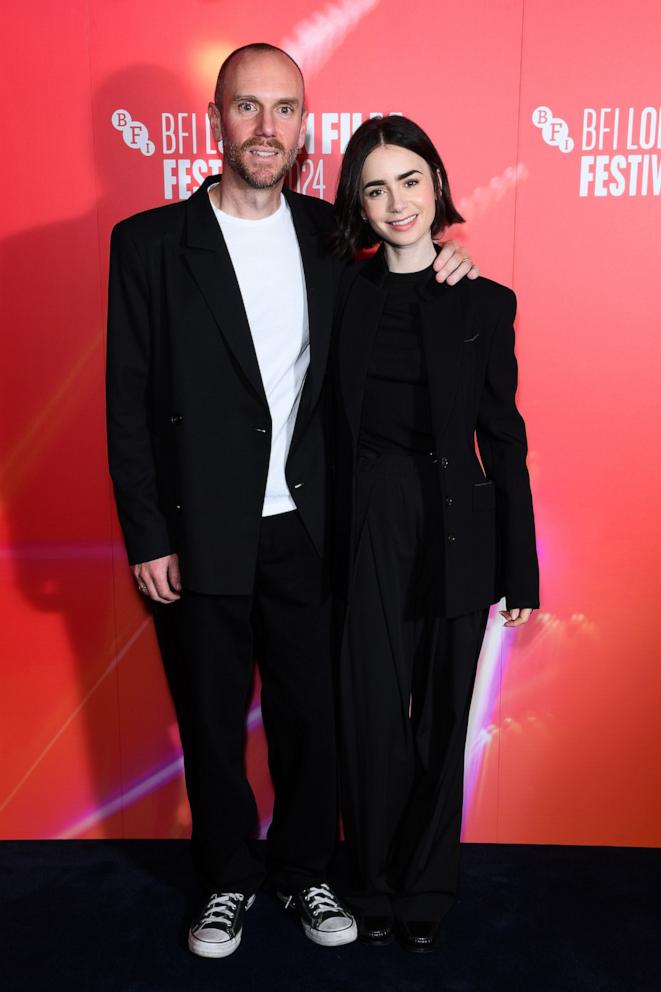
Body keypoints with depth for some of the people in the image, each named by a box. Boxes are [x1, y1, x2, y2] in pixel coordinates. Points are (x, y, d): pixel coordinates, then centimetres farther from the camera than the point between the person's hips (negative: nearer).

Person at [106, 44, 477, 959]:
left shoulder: (329, 234, 6)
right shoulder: (151, 241, -3)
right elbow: (130, 400, -4)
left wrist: (437, 263, 0)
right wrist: (147, 537, -7)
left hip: (307, 535, 2)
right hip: (200, 539, -2)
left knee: (312, 718, 12)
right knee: (211, 723, 14)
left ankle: (305, 870, 37)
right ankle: (228, 879, 37)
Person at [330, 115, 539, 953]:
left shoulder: (485, 302, 0)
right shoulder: (345, 295, 4)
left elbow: (504, 438, 0)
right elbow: (332, 428, 3)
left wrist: (520, 569, 0)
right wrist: (328, 544, -3)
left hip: (456, 531, 0)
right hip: (367, 529, 1)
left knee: (442, 713, 10)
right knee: (373, 714, 6)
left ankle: (426, 890, 31)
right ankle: (374, 885, 29)